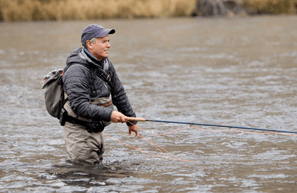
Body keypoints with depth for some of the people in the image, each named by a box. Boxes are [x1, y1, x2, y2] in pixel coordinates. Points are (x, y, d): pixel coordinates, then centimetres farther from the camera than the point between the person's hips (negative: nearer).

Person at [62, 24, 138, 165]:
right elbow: (79, 106, -31)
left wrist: (131, 120, 19)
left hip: (95, 130, 9)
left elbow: (119, 94, 16)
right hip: (78, 131, -9)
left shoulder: (105, 64, 6)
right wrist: (109, 115, -36)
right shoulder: (77, 71, -23)